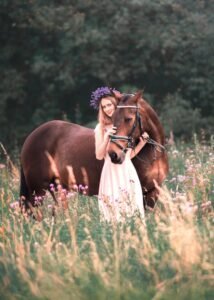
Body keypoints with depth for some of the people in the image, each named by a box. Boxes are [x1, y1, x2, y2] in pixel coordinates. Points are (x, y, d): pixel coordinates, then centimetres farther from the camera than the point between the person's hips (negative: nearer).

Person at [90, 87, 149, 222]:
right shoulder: (101, 128, 2)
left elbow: (130, 154, 13)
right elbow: (99, 155, -6)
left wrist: (142, 142, 0)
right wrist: (107, 137, -15)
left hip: (128, 171, 2)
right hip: (111, 173, -2)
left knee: (133, 207, 0)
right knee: (113, 210, -3)